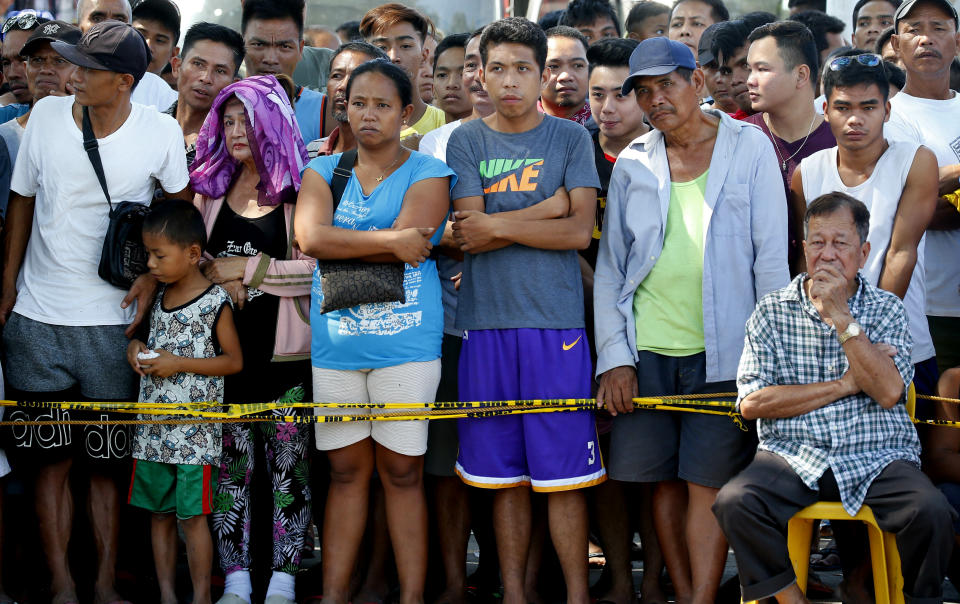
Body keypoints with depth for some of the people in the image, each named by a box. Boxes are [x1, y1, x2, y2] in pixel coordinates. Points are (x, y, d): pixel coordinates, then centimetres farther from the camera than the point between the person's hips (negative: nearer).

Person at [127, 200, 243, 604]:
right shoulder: (156, 297, 10)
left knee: (192, 515, -3)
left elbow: (234, 360, -7)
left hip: (194, 430, -6)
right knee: (159, 512, 10)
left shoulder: (215, 302, -9)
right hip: (152, 427, 6)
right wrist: (136, 347, 1)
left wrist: (178, 364, -15)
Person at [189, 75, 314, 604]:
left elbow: (316, 268, -9)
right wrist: (219, 276, -4)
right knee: (229, 464, 5)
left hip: (284, 349, -4)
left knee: (288, 463, 1)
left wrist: (247, 268, -9)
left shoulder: (300, 188, -1)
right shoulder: (211, 186, 13)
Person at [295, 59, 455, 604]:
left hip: (406, 342, -3)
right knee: (346, 470, 6)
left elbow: (411, 247, -13)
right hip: (336, 340, 3)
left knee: (402, 471, -1)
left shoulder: (427, 173, 3)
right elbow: (310, 236, -8)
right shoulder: (323, 171, 11)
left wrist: (338, 245, -6)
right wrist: (388, 241, -13)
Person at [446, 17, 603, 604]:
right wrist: (550, 207, -5)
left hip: (555, 323, -2)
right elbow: (470, 235, -3)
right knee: (504, 475, 6)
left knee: (564, 472, -4)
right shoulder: (466, 141, 9)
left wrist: (497, 225, -6)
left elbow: (580, 231, -5)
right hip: (486, 323, 2)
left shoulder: (571, 138, 6)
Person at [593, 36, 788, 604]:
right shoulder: (632, 164, 9)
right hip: (648, 349, 3)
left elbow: (772, 258, 0)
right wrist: (614, 356, 1)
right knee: (663, 478, 5)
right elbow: (610, 267, 10)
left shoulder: (749, 147, 2)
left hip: (722, 350, -3)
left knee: (708, 482, -5)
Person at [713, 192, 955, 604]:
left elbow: (889, 392, -8)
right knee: (734, 503, -29)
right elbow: (751, 403, -4)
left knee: (930, 511, -30)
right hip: (794, 457, 0)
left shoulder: (886, 310, 8)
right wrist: (844, 385, -7)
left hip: (877, 459, 0)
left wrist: (841, 316, -11)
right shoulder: (772, 311, 7)